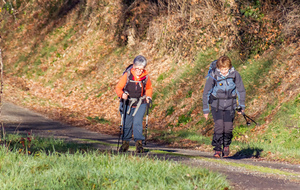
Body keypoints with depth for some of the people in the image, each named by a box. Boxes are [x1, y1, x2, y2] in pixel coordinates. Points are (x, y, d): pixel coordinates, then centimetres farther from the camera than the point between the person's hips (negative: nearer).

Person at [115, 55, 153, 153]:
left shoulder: (146, 77, -5)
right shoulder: (127, 75, -13)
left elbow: (149, 88, 14)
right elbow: (118, 87, -7)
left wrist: (148, 96, -3)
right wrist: (122, 94, -27)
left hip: (141, 104, 0)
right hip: (128, 103, 0)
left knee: (137, 123, -16)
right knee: (127, 124, 8)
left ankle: (139, 143, -14)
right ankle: (125, 143, 27)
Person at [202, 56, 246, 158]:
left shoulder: (235, 75, -11)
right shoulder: (213, 76, -15)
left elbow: (241, 91, 4)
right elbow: (206, 93, -6)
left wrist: (241, 106, 7)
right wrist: (206, 110, -4)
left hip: (230, 104, 1)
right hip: (216, 104, -1)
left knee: (228, 127, -6)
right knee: (219, 126, -16)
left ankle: (226, 145, 22)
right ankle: (217, 149, -5)